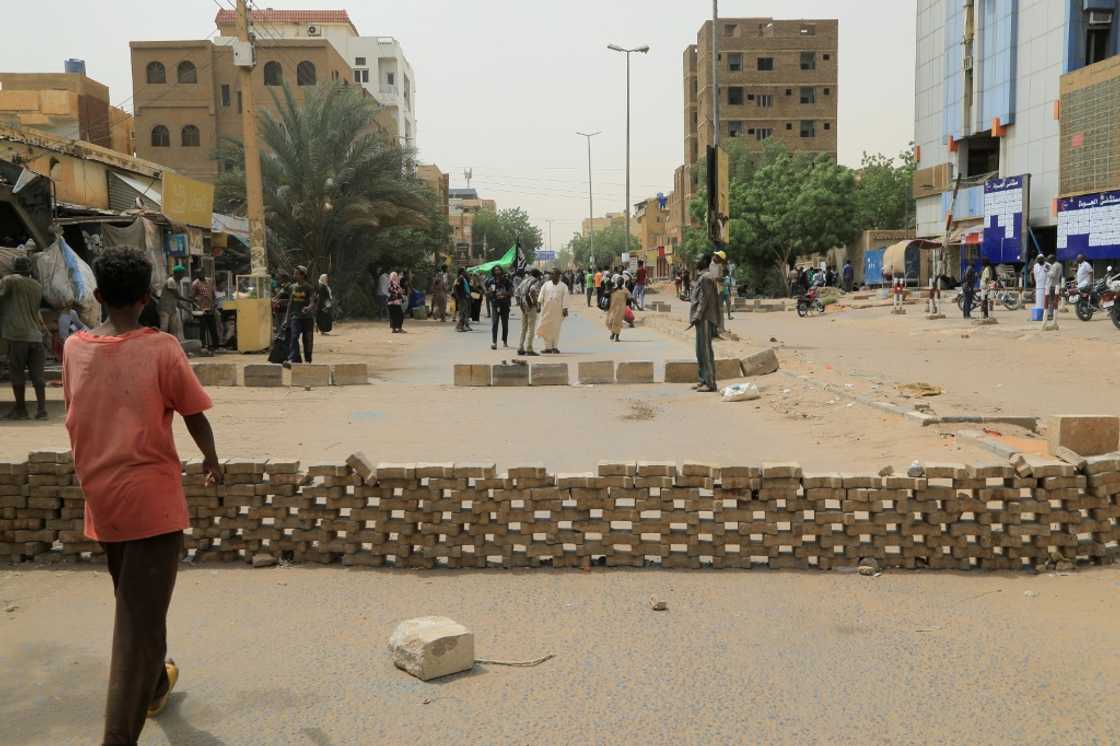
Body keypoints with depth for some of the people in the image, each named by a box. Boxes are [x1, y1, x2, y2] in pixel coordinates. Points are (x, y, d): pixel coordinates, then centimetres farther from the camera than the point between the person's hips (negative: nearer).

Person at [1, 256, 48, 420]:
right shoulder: (37, 286, 15)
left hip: (17, 334, -4)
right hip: (36, 335, 4)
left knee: (17, 373, 4)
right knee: (37, 373, 5)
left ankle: (21, 409, 8)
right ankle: (41, 409, 0)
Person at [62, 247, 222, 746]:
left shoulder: (75, 348, -1)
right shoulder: (162, 349, -13)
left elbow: (77, 411, 13)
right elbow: (194, 416, -6)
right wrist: (211, 459, 14)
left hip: (100, 499, 5)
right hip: (152, 499, -5)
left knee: (133, 604, 24)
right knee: (141, 619, -1)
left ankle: (154, 686, 45)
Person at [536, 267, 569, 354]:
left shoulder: (563, 286, 4)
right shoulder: (546, 284, 9)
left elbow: (565, 298, -2)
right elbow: (541, 294, -2)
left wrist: (565, 309, -11)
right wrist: (539, 302, -18)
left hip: (557, 311, -2)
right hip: (547, 310, 2)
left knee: (556, 329, -1)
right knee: (546, 328, 2)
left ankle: (555, 347, 5)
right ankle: (548, 347, 7)